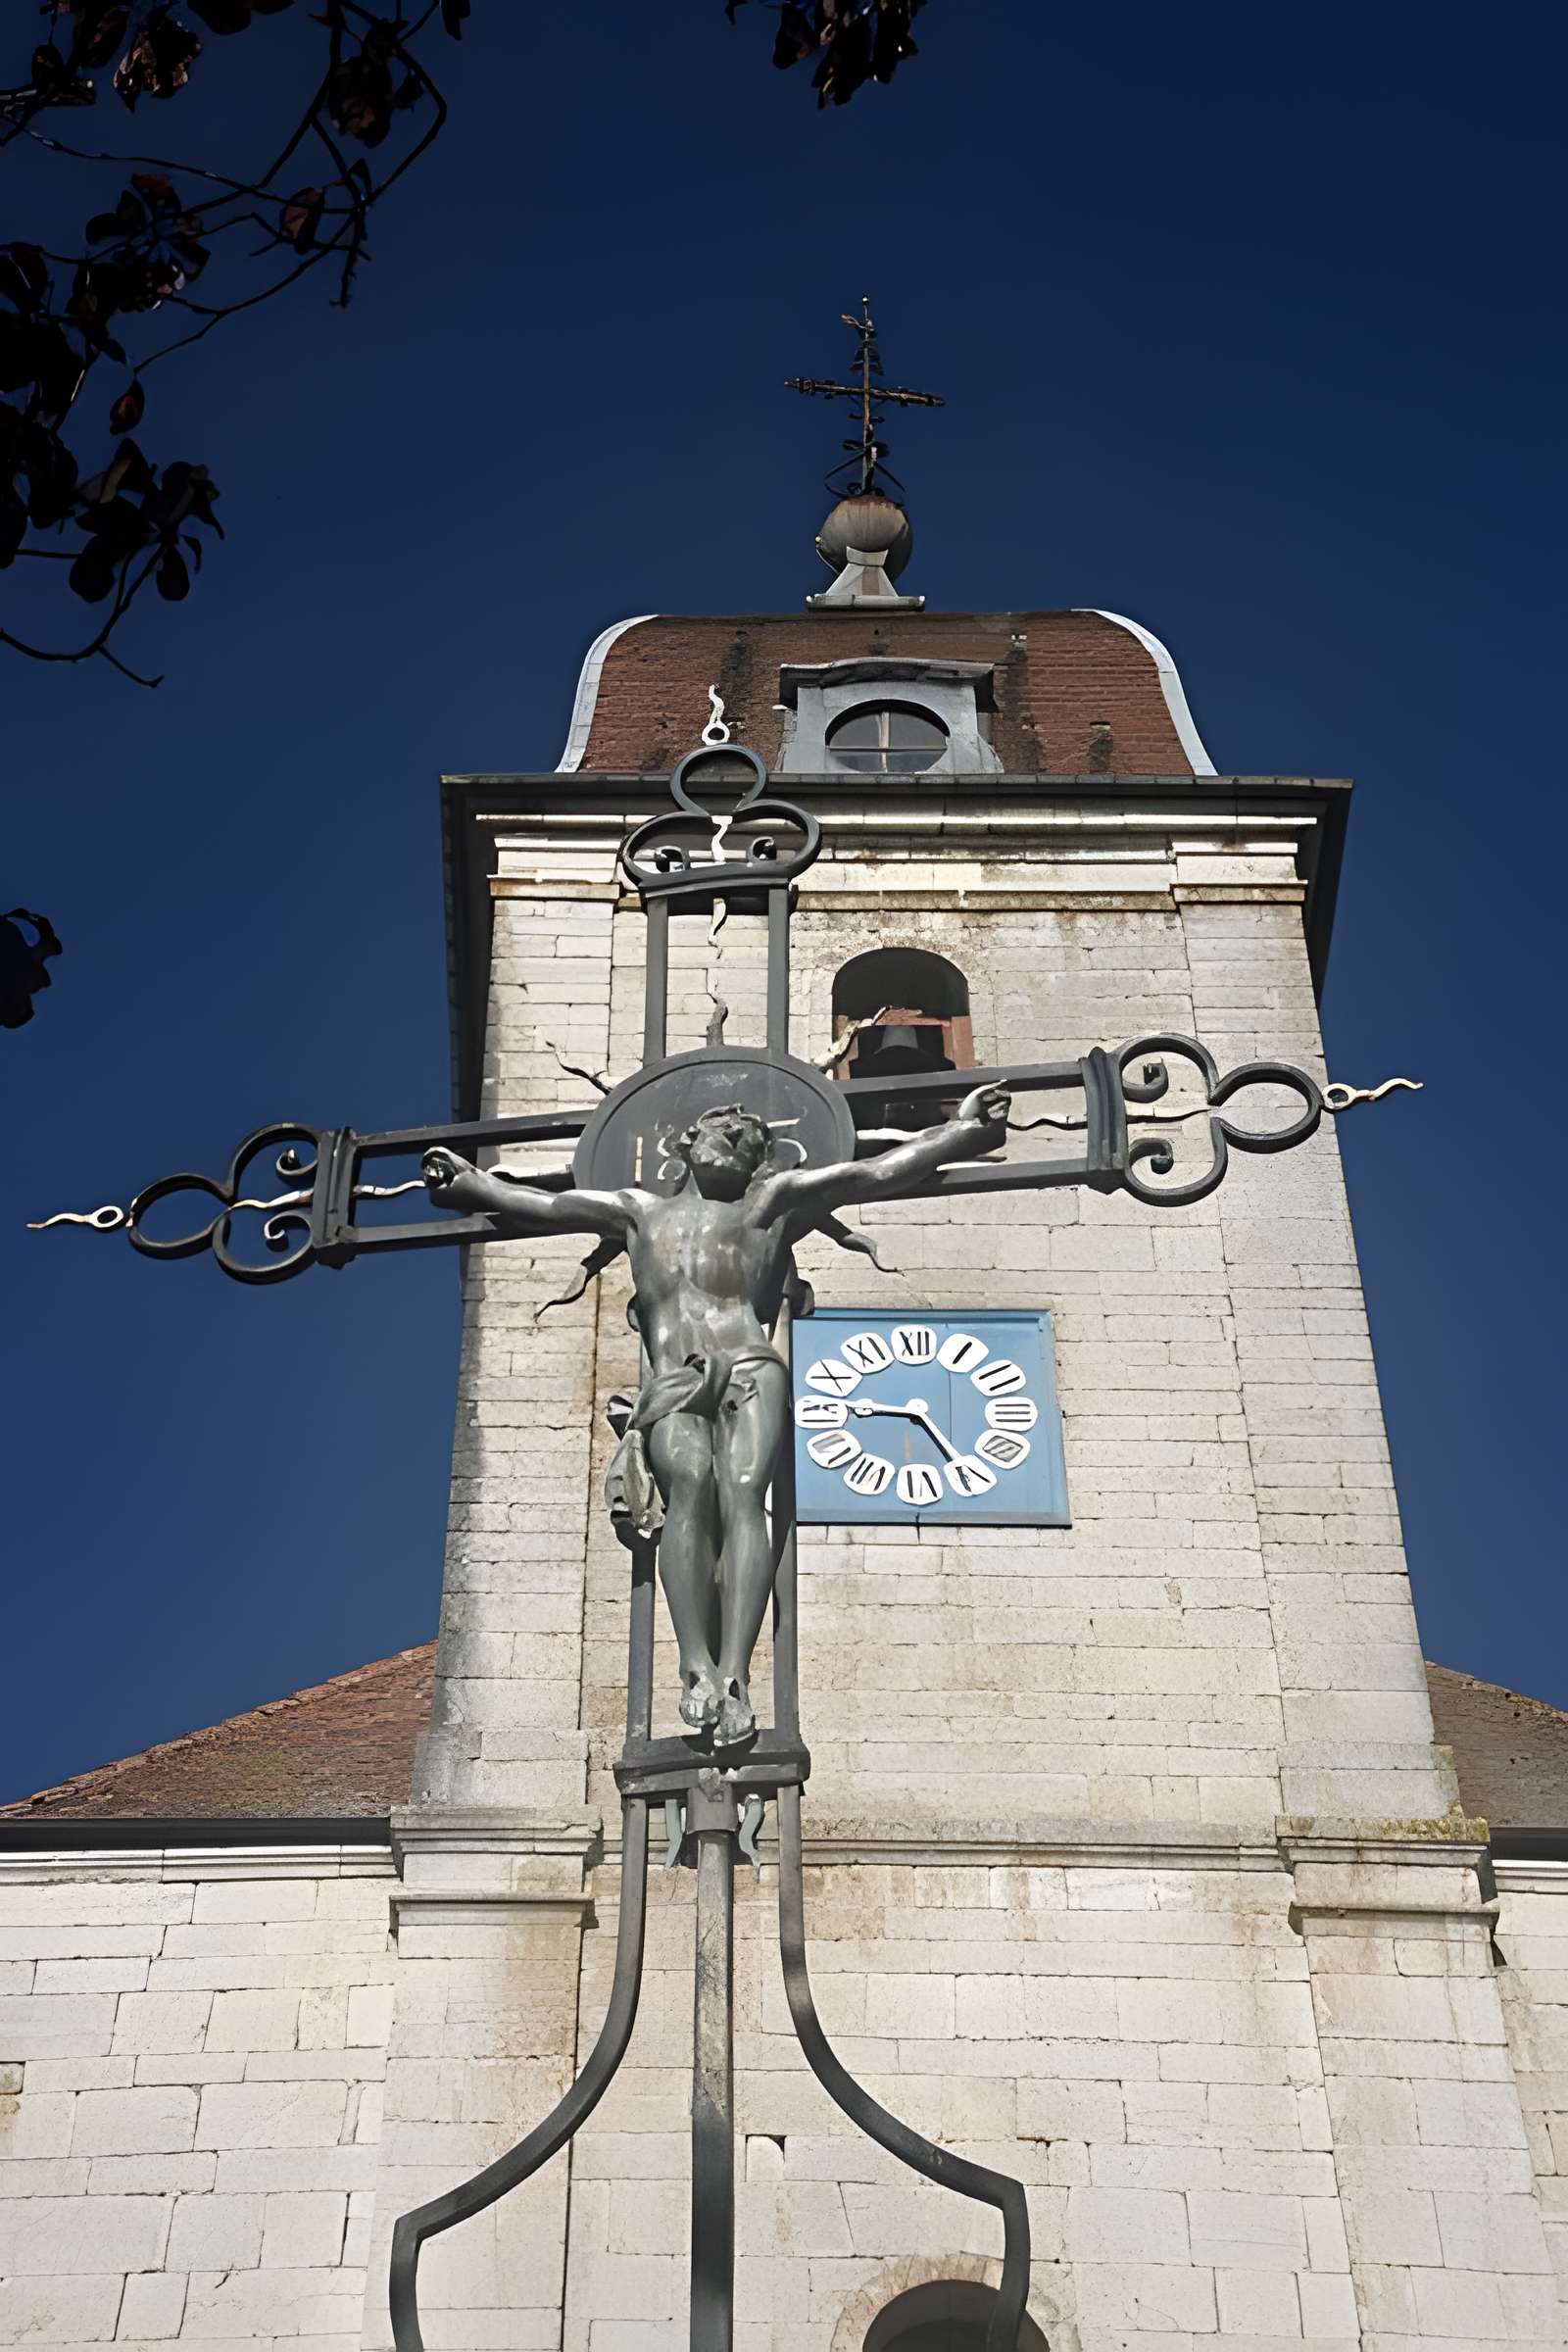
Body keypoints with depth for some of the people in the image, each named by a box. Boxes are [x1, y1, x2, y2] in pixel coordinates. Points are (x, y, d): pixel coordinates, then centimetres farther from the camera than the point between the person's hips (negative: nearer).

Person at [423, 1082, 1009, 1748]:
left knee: (742, 1490, -29)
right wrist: (469, 1179, 43)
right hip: (671, 1387, 1)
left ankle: (734, 1674, -43)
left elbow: (875, 1173, 21)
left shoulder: (771, 1203, 27)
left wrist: (962, 1132, 15)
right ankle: (696, 1667, -43)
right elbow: (539, 1205, 40)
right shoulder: (639, 1212, 33)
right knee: (689, 1480, -31)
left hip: (751, 1372, -1)